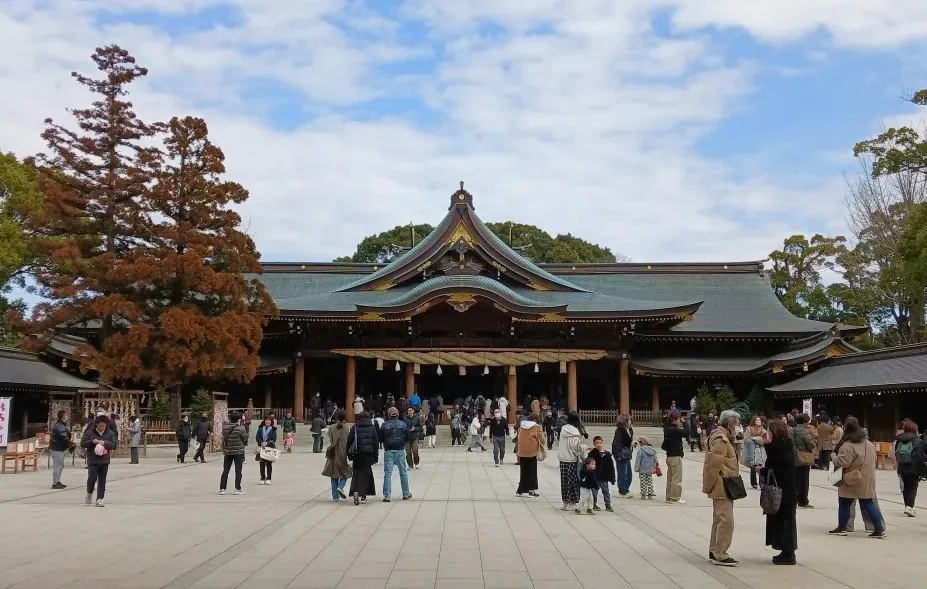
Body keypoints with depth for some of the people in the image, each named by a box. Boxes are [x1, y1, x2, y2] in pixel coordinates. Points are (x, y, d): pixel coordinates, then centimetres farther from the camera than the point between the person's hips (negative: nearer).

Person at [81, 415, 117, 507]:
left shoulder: (110, 433, 4)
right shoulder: (89, 432, -1)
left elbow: (114, 445, -2)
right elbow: (82, 444, -3)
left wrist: (105, 443, -19)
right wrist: (92, 441, -20)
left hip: (104, 461, 2)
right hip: (92, 461, -2)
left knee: (102, 481, 1)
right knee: (92, 478, -10)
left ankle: (99, 499, 5)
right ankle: (89, 493, 19)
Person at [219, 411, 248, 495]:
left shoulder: (224, 428, -4)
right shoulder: (240, 429, -16)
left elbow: (223, 438, 5)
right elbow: (245, 438, -6)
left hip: (227, 452, 4)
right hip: (238, 452, -4)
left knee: (225, 471, 11)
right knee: (238, 471, 4)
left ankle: (222, 489, 12)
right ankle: (238, 489, 3)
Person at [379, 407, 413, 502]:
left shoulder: (385, 425, -3)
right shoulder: (403, 424, 1)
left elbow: (380, 439, 0)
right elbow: (408, 438, 4)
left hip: (388, 451, -1)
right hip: (400, 450, 1)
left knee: (387, 473, 1)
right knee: (403, 472, 11)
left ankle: (387, 496, -4)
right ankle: (406, 494, 18)